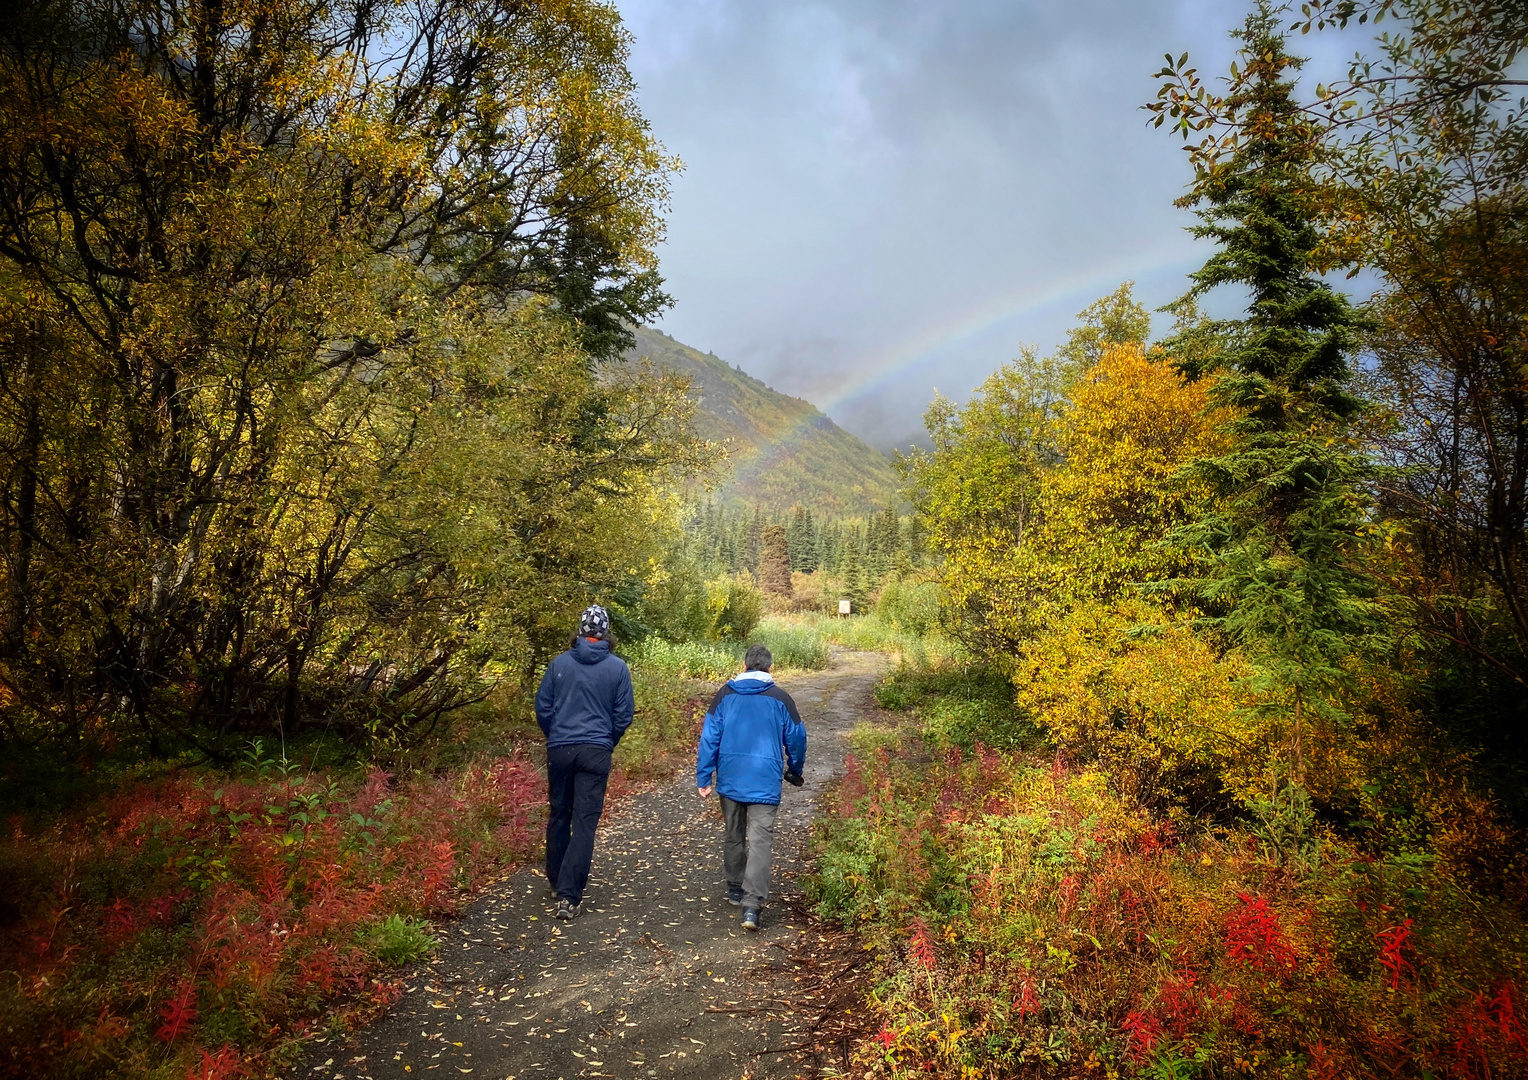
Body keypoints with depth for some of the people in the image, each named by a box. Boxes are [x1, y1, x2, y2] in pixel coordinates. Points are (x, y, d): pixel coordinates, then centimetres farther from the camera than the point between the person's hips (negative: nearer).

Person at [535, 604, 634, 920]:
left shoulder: (559, 663, 0)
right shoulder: (618, 668, -3)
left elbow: (542, 707, 4)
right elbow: (623, 715, 1)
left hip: (559, 750, 2)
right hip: (596, 752, -2)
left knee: (559, 815, 17)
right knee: (585, 821, -1)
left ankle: (557, 880, 33)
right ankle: (569, 895, -7)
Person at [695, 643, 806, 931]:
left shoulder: (725, 694, 3)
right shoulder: (780, 699, -1)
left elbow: (709, 737, 1)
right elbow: (796, 739, 8)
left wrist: (704, 778, 5)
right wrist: (795, 772, 24)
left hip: (730, 780, 3)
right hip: (765, 783, -3)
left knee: (734, 836, 19)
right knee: (760, 841, -4)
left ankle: (735, 889, 33)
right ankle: (751, 904, -14)